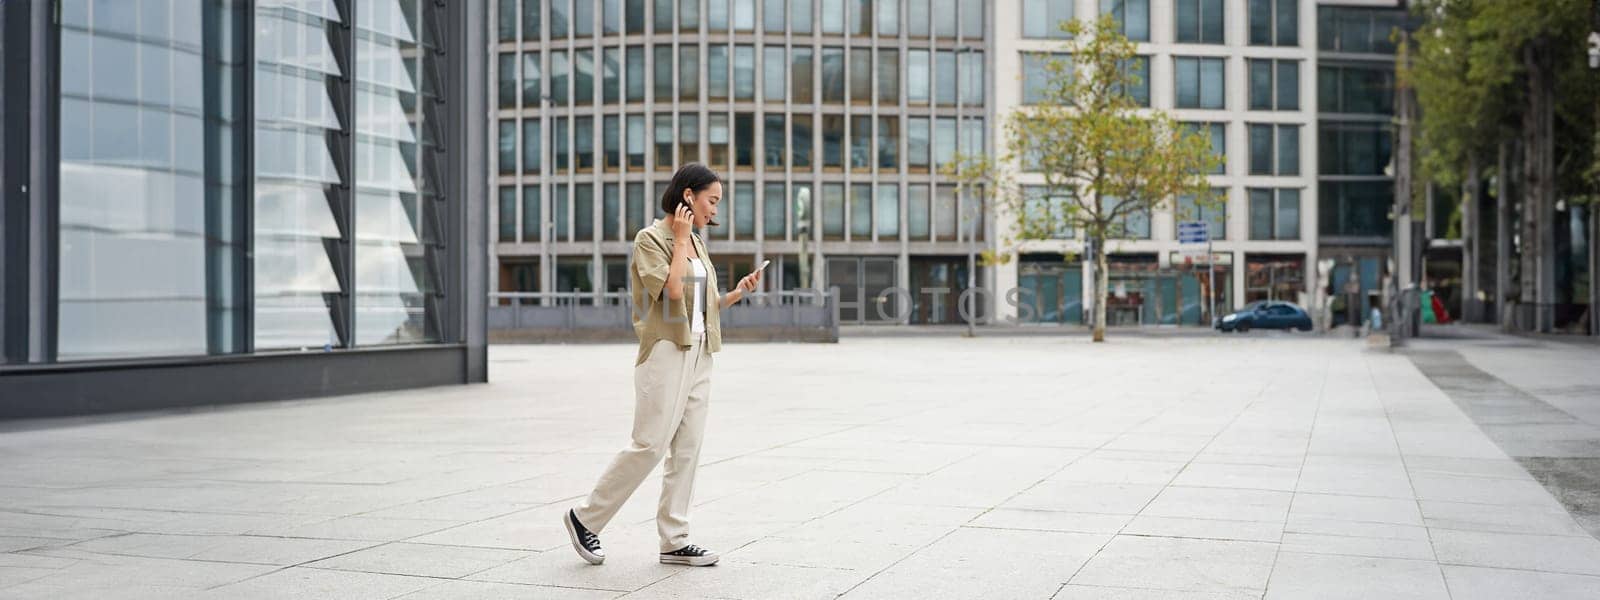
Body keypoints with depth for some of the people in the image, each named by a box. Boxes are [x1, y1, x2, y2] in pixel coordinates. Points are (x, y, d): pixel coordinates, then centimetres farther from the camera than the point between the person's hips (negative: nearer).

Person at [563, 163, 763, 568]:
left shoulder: (696, 243, 16)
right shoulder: (650, 238, -7)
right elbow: (673, 290, -20)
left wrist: (737, 294, 6)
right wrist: (680, 239, -12)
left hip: (698, 353, 8)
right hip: (665, 352, -8)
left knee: (688, 448, 4)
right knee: (650, 445, -9)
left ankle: (674, 541, 8)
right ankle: (586, 518, 5)